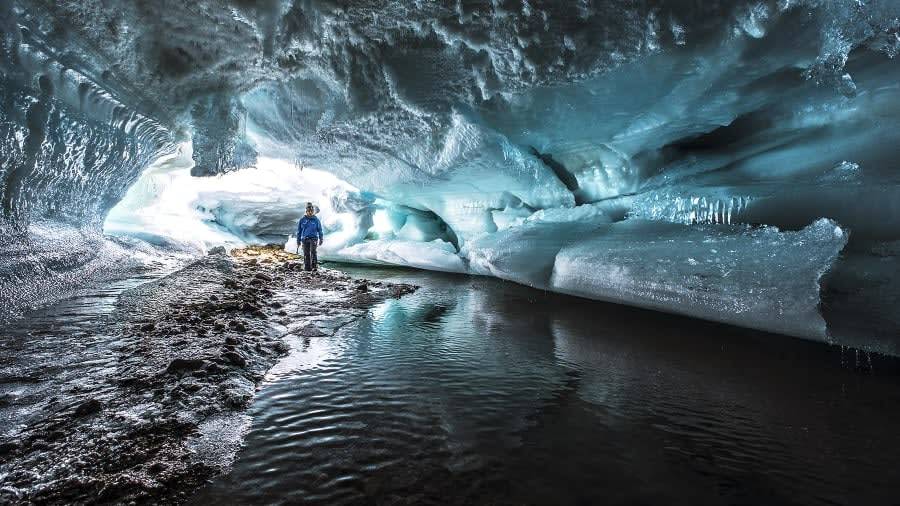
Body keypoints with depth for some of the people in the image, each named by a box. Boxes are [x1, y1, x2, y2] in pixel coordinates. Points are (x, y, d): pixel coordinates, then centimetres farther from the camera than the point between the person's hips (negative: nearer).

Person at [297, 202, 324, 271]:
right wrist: (298, 240, 9)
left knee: (313, 251, -20)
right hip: (305, 239, 2)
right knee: (306, 254, 3)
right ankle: (307, 267, 11)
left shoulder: (316, 220, 3)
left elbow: (320, 230, 10)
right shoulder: (302, 220, 5)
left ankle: (314, 266, -21)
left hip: (313, 238, -2)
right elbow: (299, 230, 11)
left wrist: (321, 239, 7)